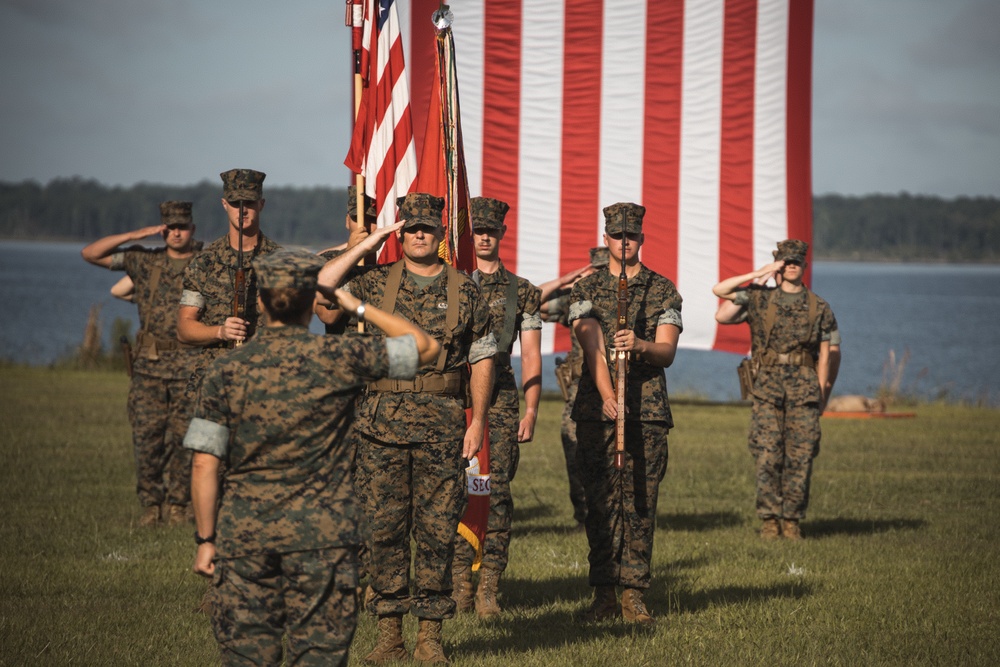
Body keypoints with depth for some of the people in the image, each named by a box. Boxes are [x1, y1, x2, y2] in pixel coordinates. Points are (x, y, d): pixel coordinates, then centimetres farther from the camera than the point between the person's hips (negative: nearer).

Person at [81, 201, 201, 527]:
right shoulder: (144, 261, 8)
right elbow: (90, 253, 4)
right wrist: (135, 235, -5)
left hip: (189, 367, -1)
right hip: (149, 365, 1)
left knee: (182, 439, 2)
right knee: (146, 437, -1)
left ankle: (178, 504, 12)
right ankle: (151, 504, 9)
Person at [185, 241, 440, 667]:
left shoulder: (227, 371, -2)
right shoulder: (338, 359, -5)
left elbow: (205, 465, -4)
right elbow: (424, 346, 6)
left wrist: (205, 540, 3)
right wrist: (358, 308, 11)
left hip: (243, 536, 1)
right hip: (322, 536, -1)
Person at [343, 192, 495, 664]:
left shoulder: (464, 291, 7)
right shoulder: (375, 284, 8)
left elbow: (482, 357, 7)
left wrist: (478, 421, 0)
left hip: (442, 423, 0)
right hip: (382, 421, 1)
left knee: (438, 527, 1)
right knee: (385, 525, 2)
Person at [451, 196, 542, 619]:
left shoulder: (522, 292, 12)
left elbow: (531, 356, 9)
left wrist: (531, 411, 0)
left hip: (501, 398, 0)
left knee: (497, 489, -7)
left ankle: (489, 588, -5)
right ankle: (460, 582, 5)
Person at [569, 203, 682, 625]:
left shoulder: (663, 290, 9)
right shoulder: (587, 290, 7)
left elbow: (667, 352, -2)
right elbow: (592, 348, -6)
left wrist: (640, 345, -24)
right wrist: (607, 397, -21)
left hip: (648, 410, 0)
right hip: (597, 408, 0)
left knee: (641, 502, -1)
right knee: (601, 502, -2)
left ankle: (634, 594, 3)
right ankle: (604, 594, 3)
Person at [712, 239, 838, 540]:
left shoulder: (819, 308, 8)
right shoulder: (760, 299, 7)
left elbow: (824, 356, 9)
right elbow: (719, 290, 0)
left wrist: (821, 395, 4)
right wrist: (758, 274, -3)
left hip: (804, 387, 1)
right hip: (768, 386, 0)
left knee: (800, 457, -1)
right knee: (768, 456, -6)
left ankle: (792, 520, 6)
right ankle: (769, 520, -2)